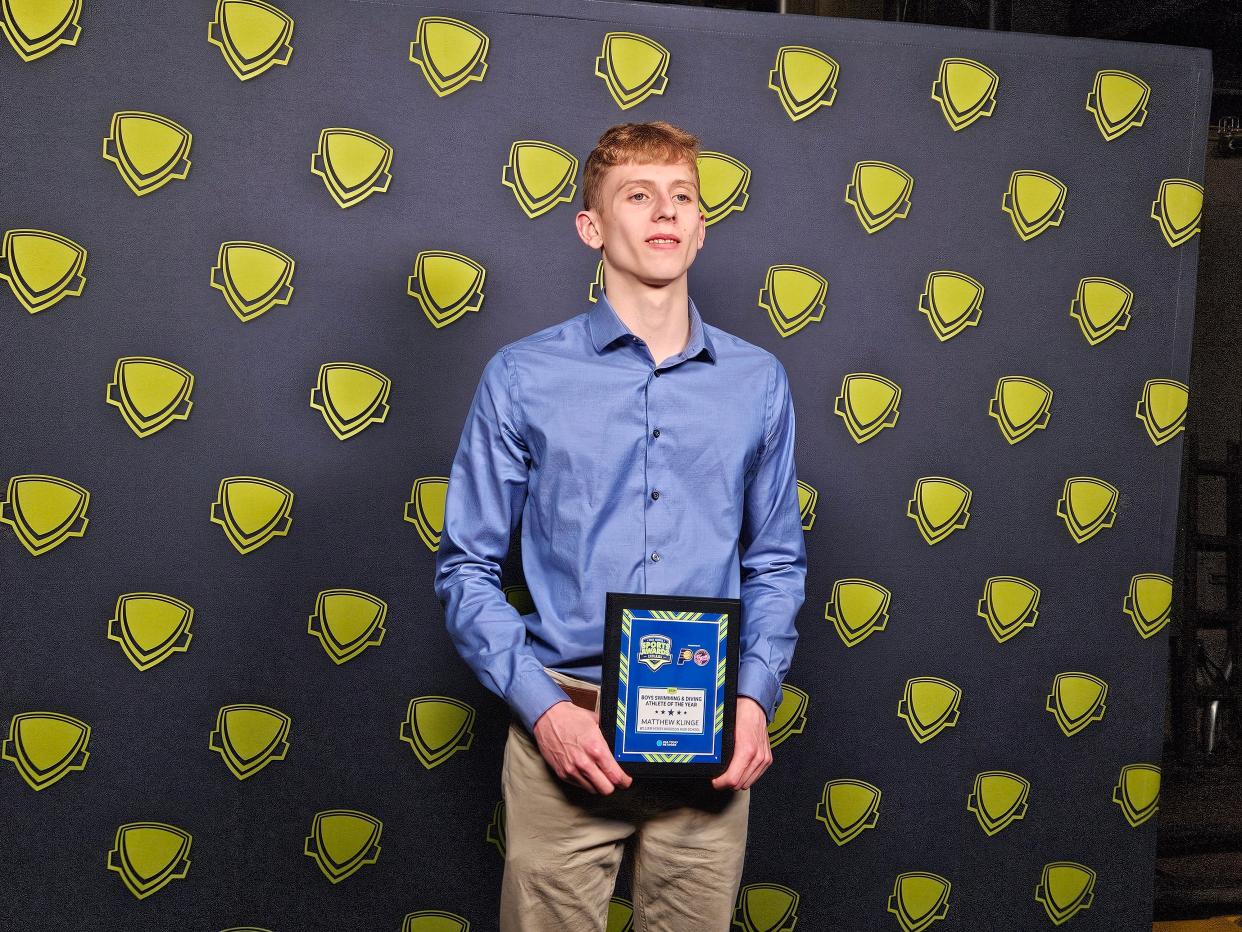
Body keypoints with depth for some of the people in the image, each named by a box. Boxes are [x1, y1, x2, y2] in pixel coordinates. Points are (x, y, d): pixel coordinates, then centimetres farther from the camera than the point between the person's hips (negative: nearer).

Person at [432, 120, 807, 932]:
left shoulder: (759, 382, 6)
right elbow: (467, 569, 0)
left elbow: (777, 563, 12)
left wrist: (755, 698, -3)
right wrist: (544, 708, -11)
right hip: (567, 728, -2)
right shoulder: (523, 378, -1)